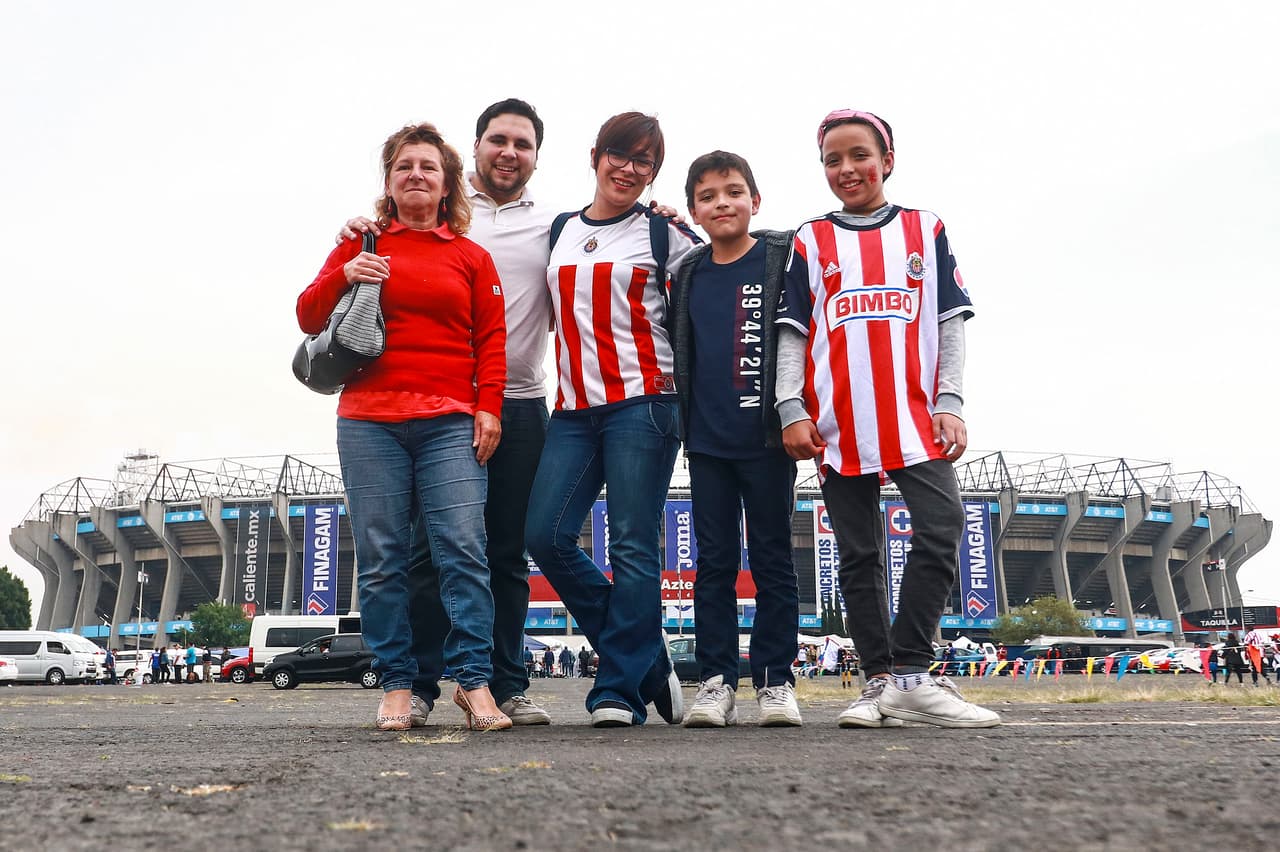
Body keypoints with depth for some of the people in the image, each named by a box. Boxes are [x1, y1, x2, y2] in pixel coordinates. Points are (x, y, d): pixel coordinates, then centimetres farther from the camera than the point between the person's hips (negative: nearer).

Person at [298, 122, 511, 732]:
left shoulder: (470, 257, 14)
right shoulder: (360, 246, 15)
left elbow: (491, 340, 9)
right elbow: (309, 317, 13)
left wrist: (488, 409, -2)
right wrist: (344, 277, -6)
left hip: (451, 423, 0)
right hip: (369, 422, 1)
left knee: (463, 548, -10)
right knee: (382, 557, -1)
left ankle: (474, 681, -5)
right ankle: (397, 687, 6)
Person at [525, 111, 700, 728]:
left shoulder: (664, 234, 5)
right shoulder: (559, 232, 17)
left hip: (643, 402, -4)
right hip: (574, 409, 5)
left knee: (633, 547, -8)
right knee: (546, 535, -6)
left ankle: (620, 689, 2)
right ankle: (647, 662, 8)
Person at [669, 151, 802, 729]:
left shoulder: (783, 259, 0)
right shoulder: (687, 275, 10)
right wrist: (681, 421, 11)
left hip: (766, 441, -3)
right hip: (706, 443, 3)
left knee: (773, 561, 4)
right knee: (714, 563, 5)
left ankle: (776, 680, 11)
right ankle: (715, 681, 11)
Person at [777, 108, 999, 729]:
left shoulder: (926, 231, 13)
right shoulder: (811, 242, 12)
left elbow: (950, 322, 9)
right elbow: (791, 333, 7)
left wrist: (949, 403, -1)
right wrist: (791, 409, -4)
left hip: (915, 417, 0)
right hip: (838, 424, 1)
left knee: (942, 528, -17)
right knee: (858, 555, 3)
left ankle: (909, 672, -9)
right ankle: (881, 682, 10)